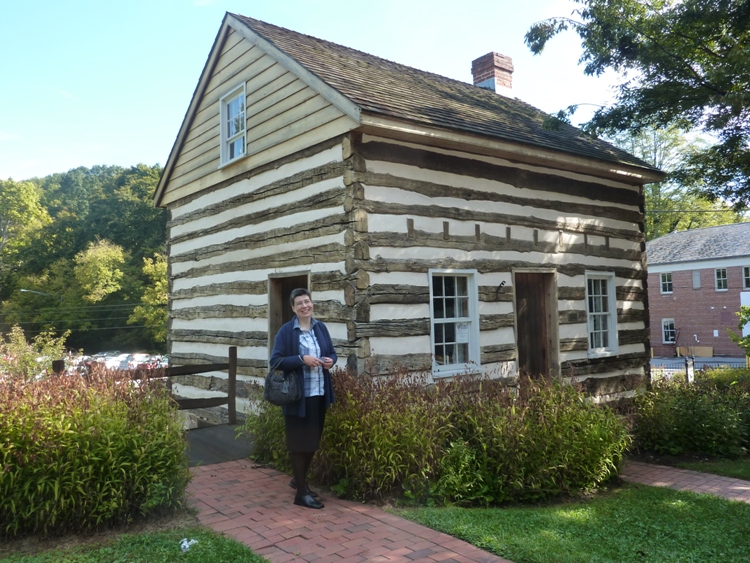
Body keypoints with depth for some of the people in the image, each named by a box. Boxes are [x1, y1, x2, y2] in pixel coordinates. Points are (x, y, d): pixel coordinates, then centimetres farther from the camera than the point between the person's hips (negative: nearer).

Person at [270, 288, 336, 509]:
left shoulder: (321, 328, 6)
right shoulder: (285, 331, -8)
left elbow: (332, 352, 15)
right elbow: (275, 361, -11)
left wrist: (331, 360, -8)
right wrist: (302, 359, -22)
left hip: (319, 393, 6)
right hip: (298, 395, -6)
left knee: (314, 440, 17)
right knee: (300, 442, 2)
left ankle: (299, 479, 38)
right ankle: (301, 492, 14)